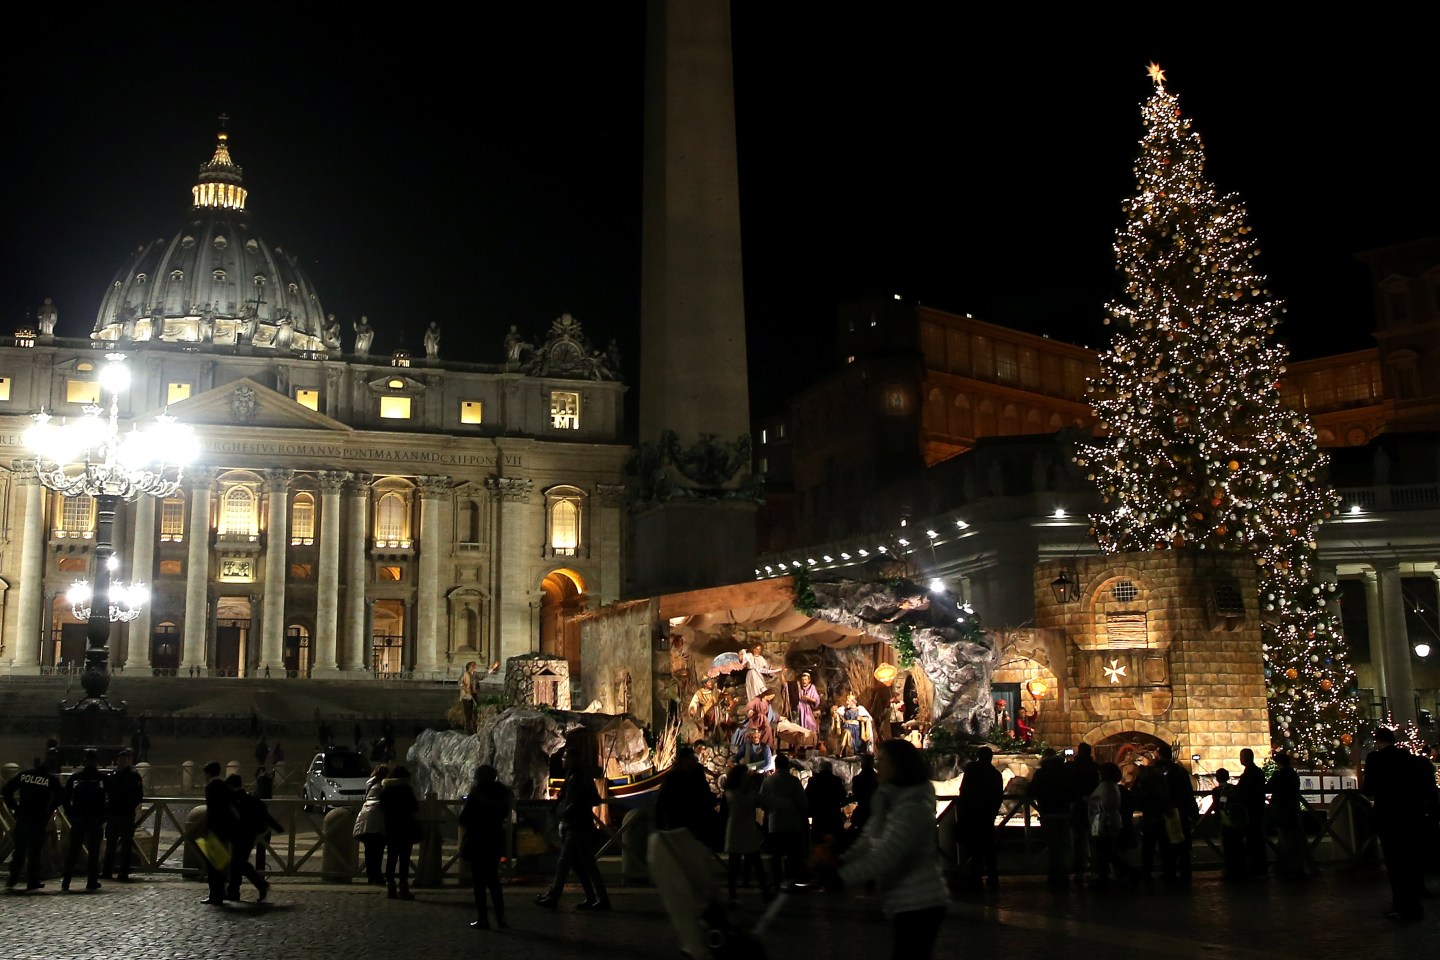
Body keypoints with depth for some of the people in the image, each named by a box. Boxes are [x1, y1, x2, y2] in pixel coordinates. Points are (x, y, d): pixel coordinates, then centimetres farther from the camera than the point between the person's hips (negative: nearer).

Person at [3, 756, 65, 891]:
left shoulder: (23, 775, 5)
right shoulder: (51, 779, -5)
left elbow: (6, 790, 1)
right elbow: (61, 795, -14)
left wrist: (14, 807, 5)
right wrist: (50, 810, -3)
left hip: (22, 818, 3)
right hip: (39, 820, -3)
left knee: (19, 850, 15)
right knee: (34, 852, 4)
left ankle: (11, 881, 17)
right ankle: (32, 883, 6)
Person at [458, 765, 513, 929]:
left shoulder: (475, 796, -14)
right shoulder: (502, 794, 3)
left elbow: (464, 820, -12)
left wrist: (463, 810, 6)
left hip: (477, 843, -6)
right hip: (495, 842, 6)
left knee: (479, 882, 0)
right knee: (493, 880, 15)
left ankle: (482, 919, -1)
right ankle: (500, 917, 13)